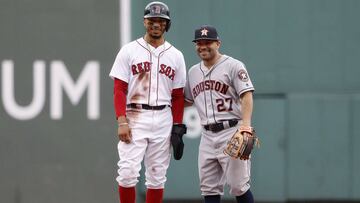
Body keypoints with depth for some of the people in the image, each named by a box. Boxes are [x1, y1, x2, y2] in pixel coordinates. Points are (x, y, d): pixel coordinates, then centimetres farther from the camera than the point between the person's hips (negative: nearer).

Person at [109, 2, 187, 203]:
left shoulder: (176, 56, 10)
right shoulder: (129, 51, 2)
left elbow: (178, 96, 11)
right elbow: (119, 89, -2)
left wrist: (177, 128, 4)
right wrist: (122, 122, -12)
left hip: (163, 120, 3)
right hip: (134, 118, -3)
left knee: (157, 176, 5)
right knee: (128, 173, -12)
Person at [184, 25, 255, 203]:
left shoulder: (233, 66, -3)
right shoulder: (193, 72, 18)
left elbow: (246, 96, -11)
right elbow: (187, 100, 30)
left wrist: (245, 125, -25)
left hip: (231, 132, -6)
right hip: (207, 135, 6)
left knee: (238, 186, -8)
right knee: (209, 187, 5)